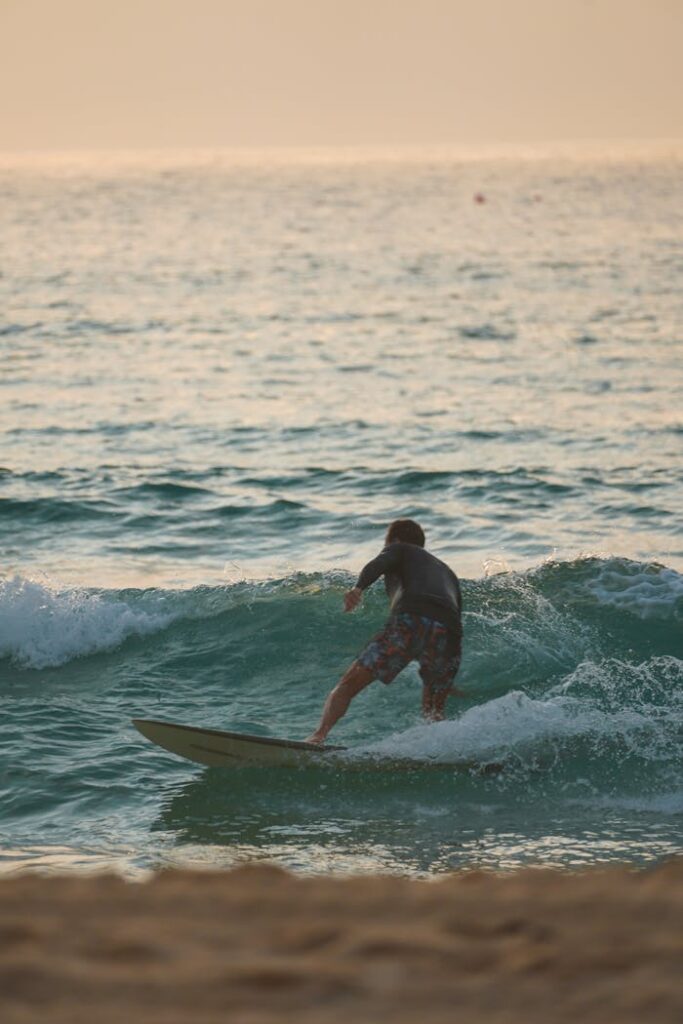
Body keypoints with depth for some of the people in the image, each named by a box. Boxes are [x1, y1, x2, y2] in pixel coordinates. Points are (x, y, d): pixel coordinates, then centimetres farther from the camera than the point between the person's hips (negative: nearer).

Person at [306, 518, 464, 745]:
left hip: (411, 622, -5)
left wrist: (358, 588, -18)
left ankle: (318, 736, -24)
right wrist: (448, 681, 45)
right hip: (449, 633, 5)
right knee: (433, 716, 17)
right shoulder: (447, 573, 41)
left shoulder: (400, 549, 27)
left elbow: (378, 564, 3)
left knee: (350, 683, -5)